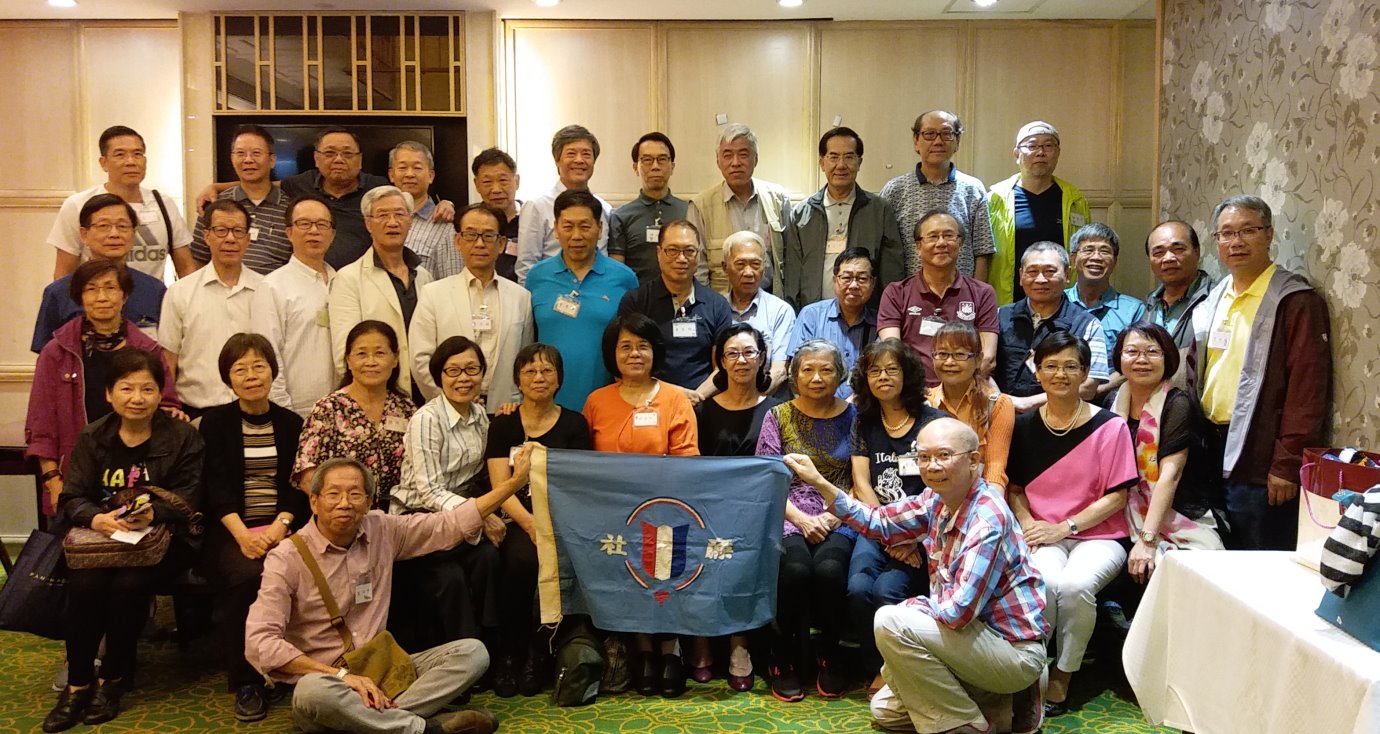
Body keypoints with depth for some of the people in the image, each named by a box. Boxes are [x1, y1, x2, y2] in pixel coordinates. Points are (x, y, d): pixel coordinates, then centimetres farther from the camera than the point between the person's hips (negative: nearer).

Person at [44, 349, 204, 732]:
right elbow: (72, 497, 3)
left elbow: (188, 495, -5)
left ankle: (113, 680, -10)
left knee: (128, 585, -31)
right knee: (84, 585, -27)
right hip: (100, 538, 3)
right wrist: (96, 518, -21)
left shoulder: (182, 436, 2)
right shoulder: (92, 438, 10)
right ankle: (77, 683, -12)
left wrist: (153, 512, -26)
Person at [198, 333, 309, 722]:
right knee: (247, 576, -33)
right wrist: (242, 534, -18)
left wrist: (279, 527, -14)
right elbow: (216, 486, -2)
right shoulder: (215, 421, 8)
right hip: (229, 530, -1)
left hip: (281, 527, 1)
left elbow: (298, 486, 5)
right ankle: (246, 682, -18)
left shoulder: (291, 423, 13)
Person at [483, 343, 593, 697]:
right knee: (522, 558, -32)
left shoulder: (574, 424, 10)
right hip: (518, 521, 0)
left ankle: (539, 653, -13)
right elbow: (501, 487, -1)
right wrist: (530, 524, -20)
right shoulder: (503, 425, 10)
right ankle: (509, 653, -15)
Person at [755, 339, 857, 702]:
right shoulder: (778, 417, 8)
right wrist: (802, 520, -10)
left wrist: (834, 515, -10)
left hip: (840, 519, 0)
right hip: (789, 517, 0)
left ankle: (829, 655, -6)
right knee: (795, 568, -32)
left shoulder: (853, 416, 8)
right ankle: (785, 658, -9)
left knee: (829, 568, -32)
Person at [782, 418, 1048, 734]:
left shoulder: (988, 519, -27)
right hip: (977, 636, 9)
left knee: (892, 622, -25)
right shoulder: (937, 499, -2)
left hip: (1017, 651, -9)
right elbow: (880, 522, 9)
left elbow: (959, 611, -32)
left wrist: (914, 606, -12)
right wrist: (819, 483, 0)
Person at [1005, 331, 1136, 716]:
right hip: (1042, 535, 1)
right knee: (1044, 580, -33)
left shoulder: (1110, 426, -3)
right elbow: (1014, 487, 14)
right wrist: (1027, 523, -7)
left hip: (1097, 536, -1)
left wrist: (1064, 527, -13)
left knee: (1075, 584, -33)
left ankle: (1062, 677, -9)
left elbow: (1116, 497, -4)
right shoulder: (1024, 425, 6)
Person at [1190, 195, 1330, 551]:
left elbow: (1307, 388, -15)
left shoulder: (1295, 301, -10)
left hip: (1260, 467, -7)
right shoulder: (1212, 301, 14)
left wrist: (1287, 464, -18)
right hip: (1210, 453, 7)